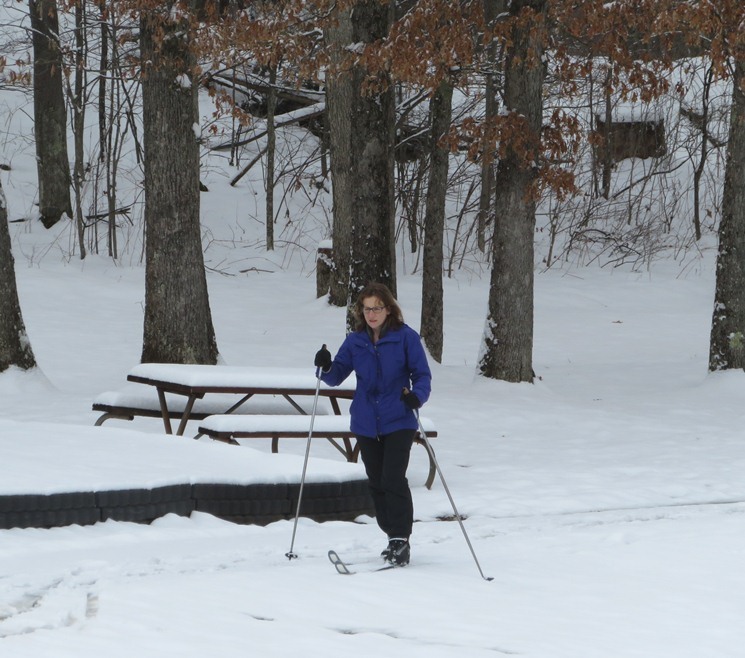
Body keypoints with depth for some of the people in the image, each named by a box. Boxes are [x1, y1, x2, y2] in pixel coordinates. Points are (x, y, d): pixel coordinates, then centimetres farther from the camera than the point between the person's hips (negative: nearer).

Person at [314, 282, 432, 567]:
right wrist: (326, 367, -15)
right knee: (376, 483, 10)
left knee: (393, 479, -15)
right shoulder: (355, 341, 5)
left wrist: (417, 395, -25)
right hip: (366, 424, 5)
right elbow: (337, 376, 8)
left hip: (398, 423, -5)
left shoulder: (406, 337, -6)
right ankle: (393, 536, 23)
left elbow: (422, 374, -5)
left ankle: (401, 540, -11)